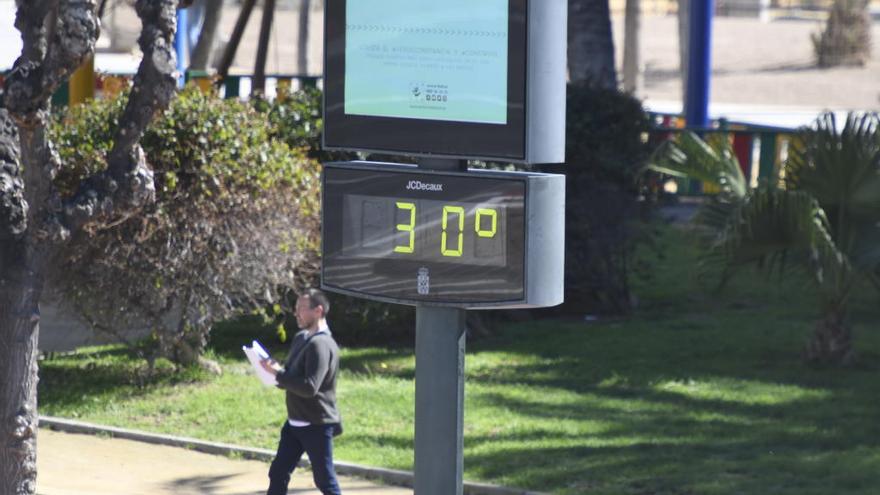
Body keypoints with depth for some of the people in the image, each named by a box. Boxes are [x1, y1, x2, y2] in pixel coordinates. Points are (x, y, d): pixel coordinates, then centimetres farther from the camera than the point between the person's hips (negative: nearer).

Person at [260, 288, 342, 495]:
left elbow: (310, 387, -29)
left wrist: (278, 373, -23)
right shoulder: (301, 338, 10)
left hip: (317, 425, -9)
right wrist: (276, 372, -2)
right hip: (295, 422, 9)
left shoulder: (321, 344, -20)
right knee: (278, 473, 8)